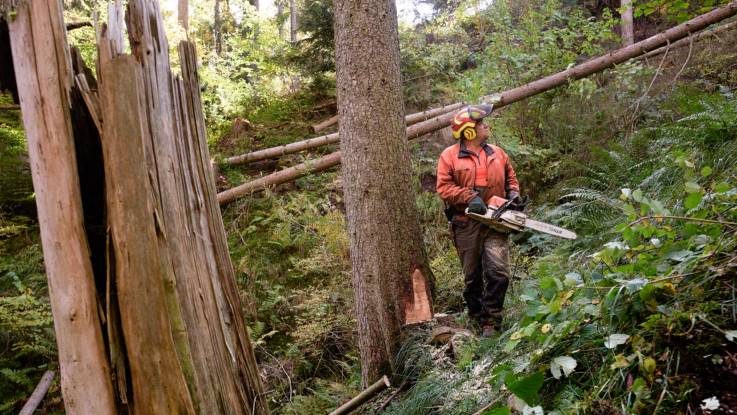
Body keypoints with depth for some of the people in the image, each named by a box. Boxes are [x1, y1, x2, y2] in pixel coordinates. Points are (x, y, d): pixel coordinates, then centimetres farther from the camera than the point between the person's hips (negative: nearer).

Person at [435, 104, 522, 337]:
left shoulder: (497, 154, 11)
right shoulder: (450, 156, -2)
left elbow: (510, 177, 22)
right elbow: (444, 187, -10)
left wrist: (513, 193, 3)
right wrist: (470, 197, -19)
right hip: (466, 225, -2)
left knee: (498, 272, -12)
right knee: (472, 277, 9)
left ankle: (491, 321, -2)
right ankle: (478, 318, 24)